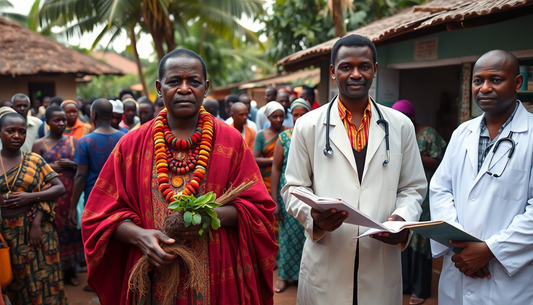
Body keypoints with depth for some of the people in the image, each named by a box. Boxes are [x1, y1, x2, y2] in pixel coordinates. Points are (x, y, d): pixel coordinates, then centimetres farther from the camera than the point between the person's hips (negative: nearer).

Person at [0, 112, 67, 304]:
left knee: (41, 280, 8)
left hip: (37, 229, -1)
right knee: (15, 284, 16)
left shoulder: (34, 160, 0)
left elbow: (60, 188, -4)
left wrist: (31, 197, -17)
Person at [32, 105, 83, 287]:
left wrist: (71, 165, -11)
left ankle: (70, 270, 17)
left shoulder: (73, 141, 7)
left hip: (70, 193, 2)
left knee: (70, 228, 4)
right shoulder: (39, 145, 2)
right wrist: (51, 167, -14)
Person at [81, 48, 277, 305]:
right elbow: (102, 214, 1)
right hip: (152, 281, 1)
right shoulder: (133, 144, 0)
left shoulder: (230, 141, -2)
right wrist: (139, 235, -17)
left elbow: (258, 209, -3)